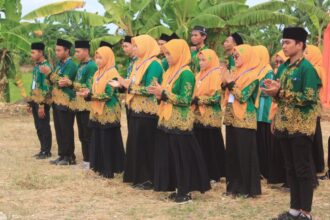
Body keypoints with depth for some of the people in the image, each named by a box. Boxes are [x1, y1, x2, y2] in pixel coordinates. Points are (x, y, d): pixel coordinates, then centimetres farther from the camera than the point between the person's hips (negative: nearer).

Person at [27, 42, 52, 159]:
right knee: (38, 127, 13)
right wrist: (30, 102, 18)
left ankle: (46, 151, 8)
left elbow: (46, 88, -18)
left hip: (42, 102, -9)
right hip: (35, 101, 9)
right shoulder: (36, 66, 13)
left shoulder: (46, 67, -14)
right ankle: (43, 150, 21)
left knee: (44, 127, -1)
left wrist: (42, 105, -21)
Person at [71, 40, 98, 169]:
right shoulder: (80, 65, 14)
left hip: (87, 104, -9)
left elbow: (89, 87, -19)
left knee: (88, 135, -4)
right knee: (82, 135, 14)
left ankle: (90, 162, 2)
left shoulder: (92, 66, -14)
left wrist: (71, 83, -14)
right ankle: (85, 160, 22)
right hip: (79, 104, 9)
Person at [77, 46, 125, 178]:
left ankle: (109, 170, 1)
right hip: (97, 112, 8)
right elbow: (94, 91, 15)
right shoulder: (97, 73, 15)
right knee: (97, 140, 8)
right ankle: (100, 167, 16)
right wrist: (87, 92, -7)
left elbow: (108, 94, -18)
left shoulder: (112, 74, -11)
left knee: (108, 141, -5)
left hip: (109, 113, -8)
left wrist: (89, 95, -20)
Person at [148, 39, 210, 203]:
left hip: (180, 123, -8)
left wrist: (163, 93, -18)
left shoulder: (186, 73, -13)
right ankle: (178, 189, 17)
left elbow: (185, 100, -20)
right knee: (170, 156, 9)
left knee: (182, 157, -3)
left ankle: (185, 192, 5)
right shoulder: (171, 71, 13)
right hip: (167, 120, 9)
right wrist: (159, 93, -2)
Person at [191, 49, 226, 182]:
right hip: (199, 116, 7)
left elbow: (216, 97, -17)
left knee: (211, 147, -1)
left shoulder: (216, 74, -9)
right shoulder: (200, 75, 16)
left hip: (211, 117, -7)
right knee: (200, 147, 7)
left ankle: (214, 175, 7)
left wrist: (197, 100, -16)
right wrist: (193, 100, 2)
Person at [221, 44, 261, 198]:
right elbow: (228, 94, 16)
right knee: (232, 153, 10)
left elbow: (243, 97, -19)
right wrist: (225, 83, -1)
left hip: (244, 120, -8)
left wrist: (230, 82, -16)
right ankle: (235, 185, 19)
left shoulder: (252, 76, -11)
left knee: (245, 154, -4)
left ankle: (249, 188, 3)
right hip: (231, 118, 8)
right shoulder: (236, 73, 14)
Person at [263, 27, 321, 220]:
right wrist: (274, 91, -5)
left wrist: (281, 92, -21)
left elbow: (309, 98, -20)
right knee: (291, 168, 12)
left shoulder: (307, 68, -13)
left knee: (303, 169, -2)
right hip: (285, 124, 8)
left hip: (301, 126, -8)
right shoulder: (283, 68, 11)